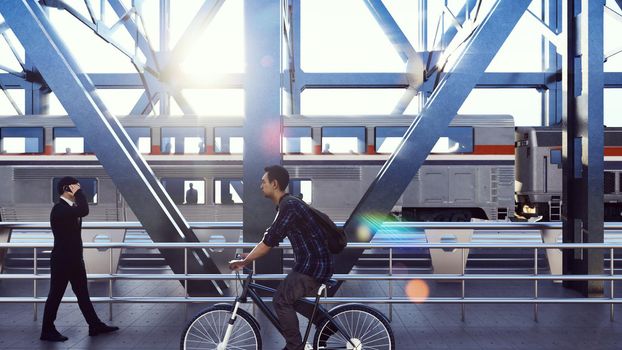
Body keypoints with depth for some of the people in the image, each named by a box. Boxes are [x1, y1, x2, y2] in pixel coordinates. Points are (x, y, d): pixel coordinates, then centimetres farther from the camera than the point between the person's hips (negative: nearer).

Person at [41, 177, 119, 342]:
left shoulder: (71, 207, 9)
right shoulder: (59, 209, -20)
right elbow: (84, 211, -37)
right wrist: (79, 192, -22)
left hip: (75, 260, 9)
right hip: (62, 261, -9)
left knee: (83, 294, 13)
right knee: (55, 296, 4)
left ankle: (95, 325, 20)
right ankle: (47, 331, 17)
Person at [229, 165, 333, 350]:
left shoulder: (289, 205, -19)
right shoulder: (287, 204, 13)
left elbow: (269, 241, -20)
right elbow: (271, 239, 18)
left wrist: (243, 262, -11)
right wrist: (248, 258, 15)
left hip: (314, 265, -10)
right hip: (313, 263, 10)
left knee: (282, 300, -7)